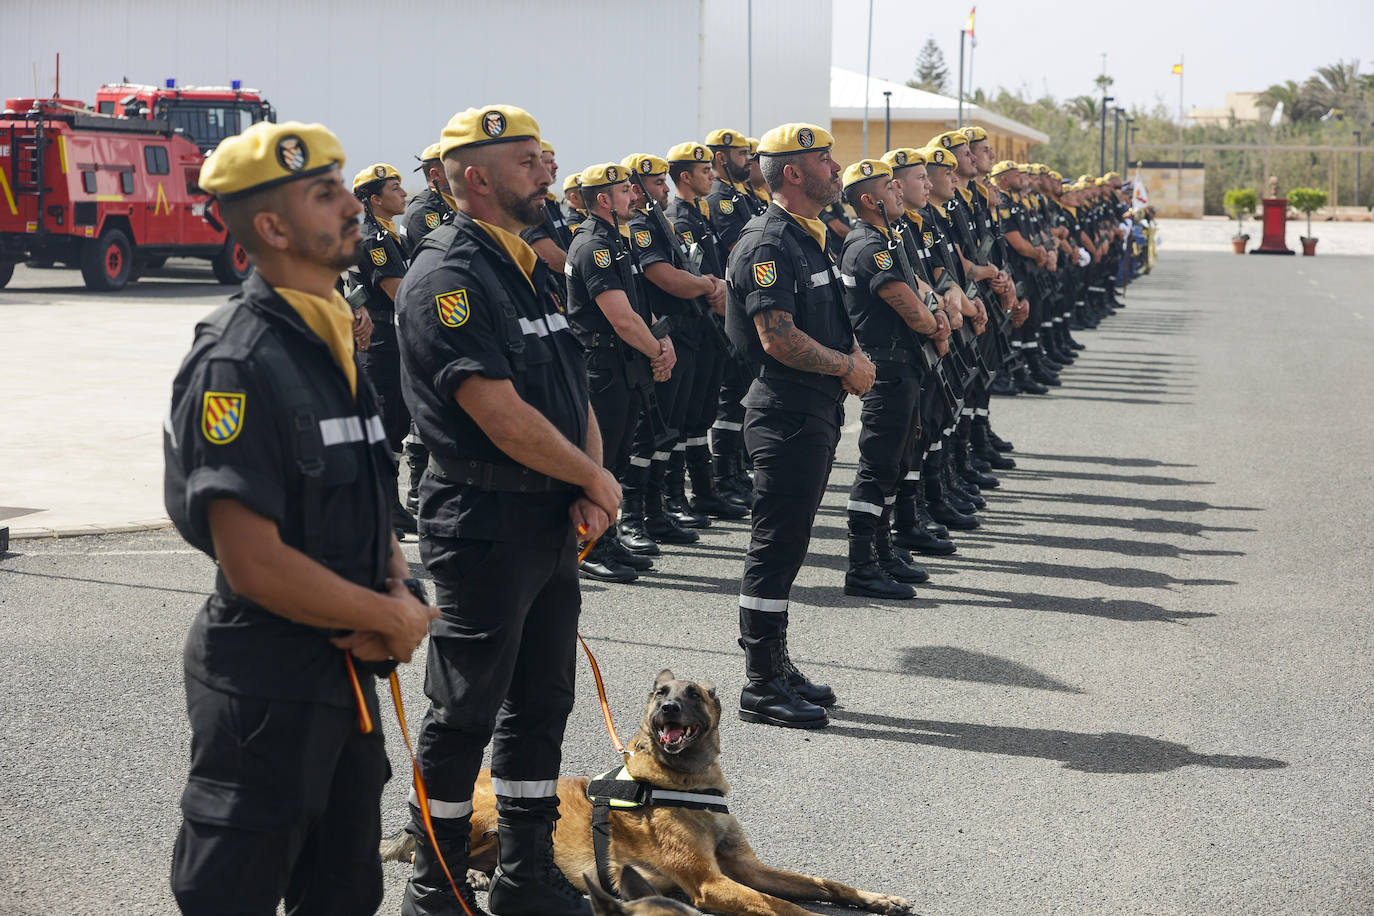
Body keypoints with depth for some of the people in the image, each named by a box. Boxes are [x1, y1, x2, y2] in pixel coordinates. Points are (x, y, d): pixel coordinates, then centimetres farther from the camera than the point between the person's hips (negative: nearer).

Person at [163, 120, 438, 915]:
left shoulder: (333, 343, 10)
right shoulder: (241, 365, -20)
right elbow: (253, 561, -25)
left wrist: (403, 596, -2)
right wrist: (392, 619, -15)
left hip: (348, 668, 9)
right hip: (265, 689, -9)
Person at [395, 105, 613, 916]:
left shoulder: (532, 268, 13)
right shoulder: (449, 279, -16)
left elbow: (573, 388, 14)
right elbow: (502, 416, -22)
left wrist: (591, 490, -2)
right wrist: (597, 481, -10)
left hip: (554, 523, 9)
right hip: (485, 522, -9)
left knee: (542, 703, 15)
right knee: (466, 712, 1)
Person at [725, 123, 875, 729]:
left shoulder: (809, 237, 16)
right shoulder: (769, 244, -16)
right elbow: (778, 338, -23)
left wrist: (854, 355, 7)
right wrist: (847, 367, -13)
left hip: (818, 412, 10)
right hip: (788, 413, -10)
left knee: (787, 543, 15)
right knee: (777, 546, -5)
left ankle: (776, 666, 23)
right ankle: (762, 688, -1)